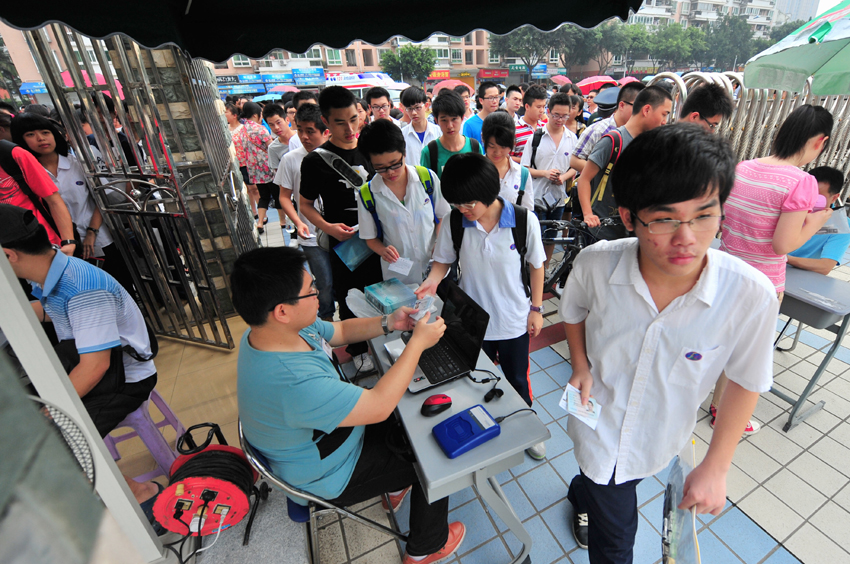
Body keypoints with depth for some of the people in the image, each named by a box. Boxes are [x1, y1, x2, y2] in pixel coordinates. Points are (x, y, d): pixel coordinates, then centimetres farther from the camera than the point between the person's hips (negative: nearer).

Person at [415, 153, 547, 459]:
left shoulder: (524, 220, -19)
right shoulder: (451, 223, -16)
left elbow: (536, 265, -6)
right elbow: (443, 260, -2)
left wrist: (536, 309, -2)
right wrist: (432, 280, -23)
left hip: (514, 319, -1)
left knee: (518, 379, 20)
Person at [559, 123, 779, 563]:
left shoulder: (752, 295, -27)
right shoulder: (596, 263, -26)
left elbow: (747, 381, -10)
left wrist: (716, 466, -7)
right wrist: (581, 366, -17)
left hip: (659, 442, 2)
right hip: (598, 424, -2)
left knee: (605, 494, 32)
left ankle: (581, 497, 66)